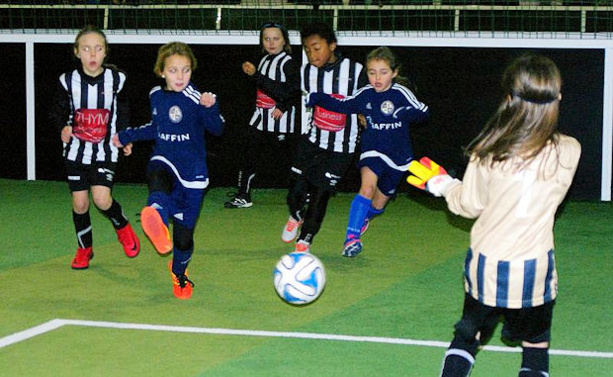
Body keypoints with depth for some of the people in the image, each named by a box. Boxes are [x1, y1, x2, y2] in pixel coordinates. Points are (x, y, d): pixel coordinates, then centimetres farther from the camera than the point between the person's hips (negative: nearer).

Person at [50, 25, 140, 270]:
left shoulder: (116, 80, -5)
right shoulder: (68, 81, -5)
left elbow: (123, 113, 8)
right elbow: (58, 112, 5)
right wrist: (64, 127, -15)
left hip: (105, 151, -1)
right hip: (76, 150, 1)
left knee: (102, 198, -17)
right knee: (79, 202, 4)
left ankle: (122, 227, 14)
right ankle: (84, 248, 26)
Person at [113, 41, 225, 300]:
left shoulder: (195, 99, -8)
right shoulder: (157, 97, 7)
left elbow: (217, 129, -17)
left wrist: (210, 108, -35)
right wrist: (127, 137, 32)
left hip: (192, 171, -3)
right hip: (164, 161, 3)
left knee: (184, 234, 2)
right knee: (158, 179, -38)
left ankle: (179, 272, 36)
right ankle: (157, 220, -73)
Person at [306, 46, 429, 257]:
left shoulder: (401, 94, -10)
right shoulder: (365, 95, -4)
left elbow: (423, 112, -12)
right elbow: (341, 106, 4)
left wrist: (407, 114, -32)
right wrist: (315, 98, -6)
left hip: (398, 156, 1)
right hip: (372, 151, -1)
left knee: (378, 204, 14)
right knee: (368, 187, -30)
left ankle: (363, 218, 50)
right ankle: (351, 237, -30)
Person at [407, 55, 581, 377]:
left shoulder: (489, 150, -9)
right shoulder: (568, 152, -10)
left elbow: (470, 205, 2)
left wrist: (445, 186, 22)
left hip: (485, 265, 1)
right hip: (534, 266, -1)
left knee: (467, 337, 19)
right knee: (536, 349, 13)